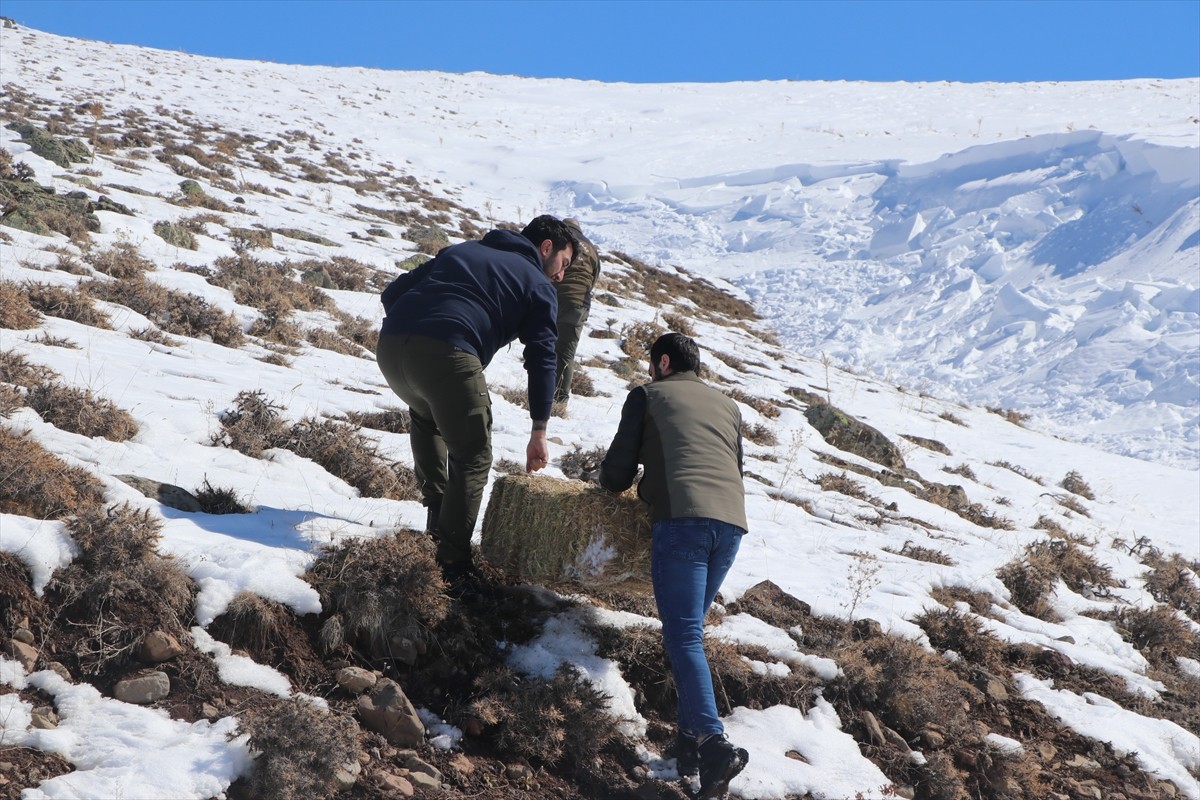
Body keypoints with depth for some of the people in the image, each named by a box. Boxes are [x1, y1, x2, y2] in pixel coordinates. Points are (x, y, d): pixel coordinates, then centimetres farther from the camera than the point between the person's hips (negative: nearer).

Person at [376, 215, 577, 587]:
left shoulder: (461, 250, 34)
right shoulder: (539, 287, 19)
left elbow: (392, 293, 26)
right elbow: (541, 358, 9)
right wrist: (539, 433, 10)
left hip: (389, 346, 6)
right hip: (447, 356, -6)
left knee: (425, 416, 35)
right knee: (472, 458, 9)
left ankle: (437, 515, 32)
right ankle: (452, 565, 6)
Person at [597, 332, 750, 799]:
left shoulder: (648, 395, 17)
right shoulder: (728, 406, 30)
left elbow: (618, 468, 14)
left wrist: (613, 484, 37)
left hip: (682, 518, -5)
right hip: (732, 520, 5)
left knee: (683, 634, -10)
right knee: (690, 628, 16)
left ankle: (713, 743, -26)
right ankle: (692, 737, 6)